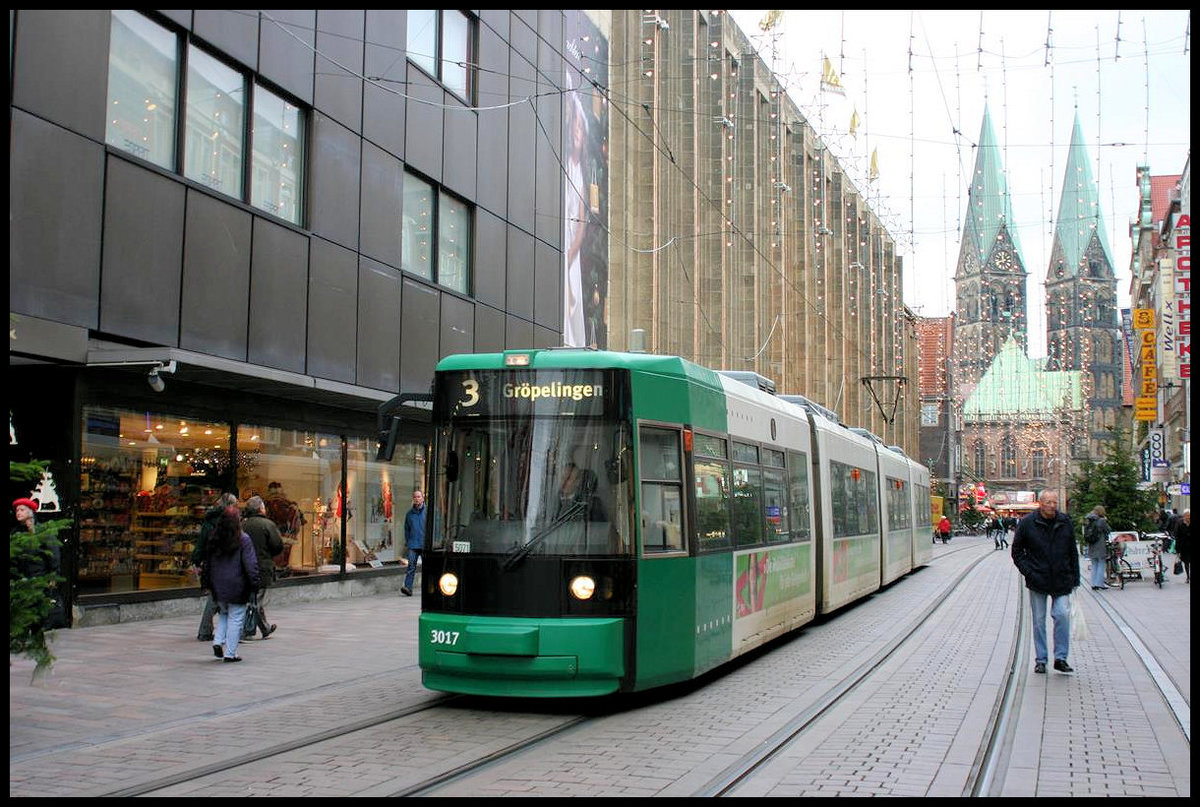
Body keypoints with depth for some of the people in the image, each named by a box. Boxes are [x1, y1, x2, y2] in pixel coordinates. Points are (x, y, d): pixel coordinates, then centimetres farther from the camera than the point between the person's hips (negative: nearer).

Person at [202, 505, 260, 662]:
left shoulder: (213, 539, 4)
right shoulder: (243, 539, -13)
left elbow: (207, 563, 12)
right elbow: (251, 565, -14)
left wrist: (209, 582, 22)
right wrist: (254, 584, -7)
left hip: (218, 587, 5)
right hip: (237, 587, -5)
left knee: (223, 614, 24)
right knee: (235, 619, 3)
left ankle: (218, 642, 6)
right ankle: (230, 653, 4)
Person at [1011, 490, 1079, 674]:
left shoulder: (1065, 522, 3)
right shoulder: (1027, 523, -4)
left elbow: (1073, 552, 11)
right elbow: (1017, 550, 4)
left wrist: (1075, 577, 8)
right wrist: (1027, 571, -7)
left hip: (1061, 581, 1)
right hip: (1038, 581, -1)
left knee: (1063, 615, -12)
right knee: (1039, 621, 6)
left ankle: (1060, 658, 1)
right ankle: (1040, 660, 16)